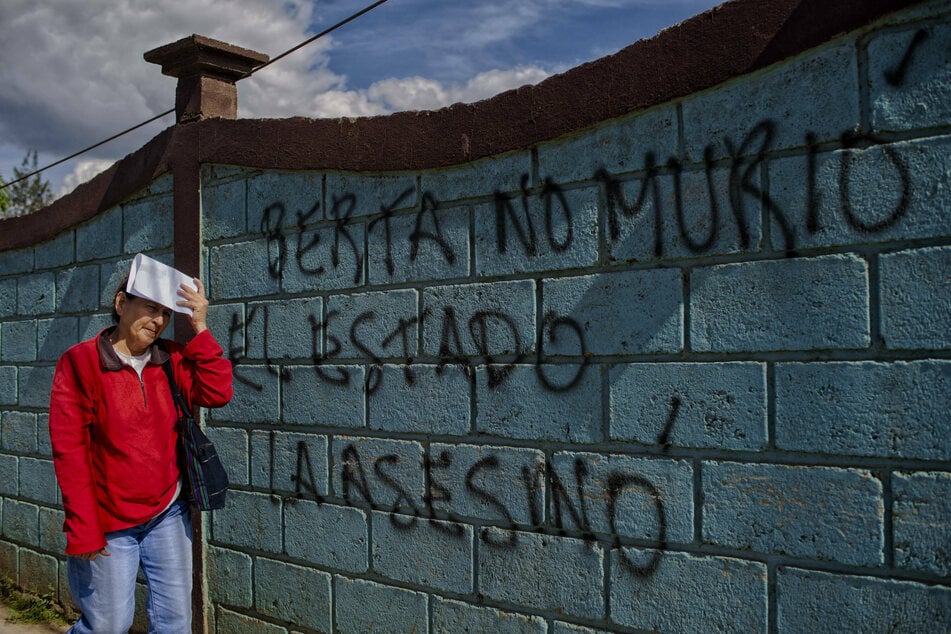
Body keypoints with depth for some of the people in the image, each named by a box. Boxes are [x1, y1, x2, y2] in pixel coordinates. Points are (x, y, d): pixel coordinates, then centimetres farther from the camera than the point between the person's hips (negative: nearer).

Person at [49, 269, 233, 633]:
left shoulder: (170, 359, 2)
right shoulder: (80, 362, -11)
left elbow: (217, 394, -12)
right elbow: (69, 451, -12)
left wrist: (199, 328, -13)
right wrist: (83, 531, -14)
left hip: (168, 513, 4)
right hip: (109, 523, -4)